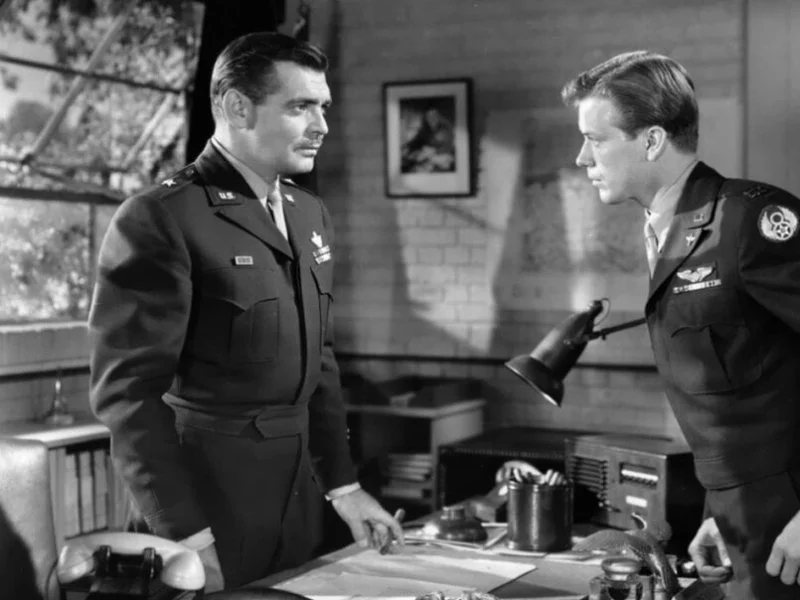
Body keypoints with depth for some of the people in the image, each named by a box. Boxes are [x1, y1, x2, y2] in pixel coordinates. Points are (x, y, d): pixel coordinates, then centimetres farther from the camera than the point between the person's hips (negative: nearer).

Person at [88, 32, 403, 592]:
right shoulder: (158, 220, -15)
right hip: (204, 495, -7)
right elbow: (128, 391, -17)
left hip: (296, 496, 7)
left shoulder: (310, 213, 10)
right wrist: (188, 539, -20)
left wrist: (342, 484, 12)